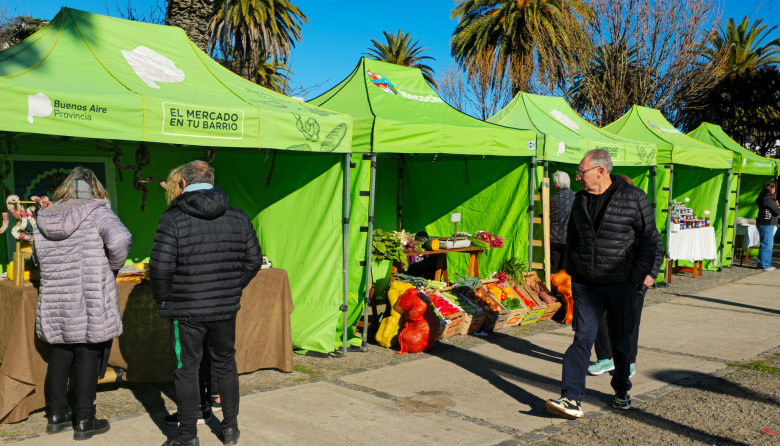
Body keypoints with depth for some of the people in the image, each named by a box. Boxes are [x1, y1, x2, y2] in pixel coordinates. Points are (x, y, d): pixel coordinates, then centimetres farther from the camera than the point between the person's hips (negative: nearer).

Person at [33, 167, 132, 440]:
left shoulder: (42, 222, 8)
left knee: (59, 360, 17)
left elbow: (40, 260, 14)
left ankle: (56, 416, 30)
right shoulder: (98, 214, -10)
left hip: (54, 307, 5)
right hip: (91, 308, -5)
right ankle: (84, 422, 14)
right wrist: (112, 266, -11)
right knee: (87, 361, 5)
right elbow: (119, 239, -27)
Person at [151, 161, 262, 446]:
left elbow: (160, 267, -15)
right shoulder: (238, 217, 1)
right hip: (226, 308, 4)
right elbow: (253, 260, 5)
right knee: (226, 364, 18)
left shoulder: (173, 218, -12)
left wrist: (163, 300, 1)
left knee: (187, 370, 8)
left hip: (187, 310, -4)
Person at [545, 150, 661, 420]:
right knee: (583, 338, -5)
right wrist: (571, 268, 13)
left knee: (620, 341, 11)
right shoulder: (580, 200, 7)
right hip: (585, 284, 3)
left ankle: (622, 392, 31)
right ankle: (571, 399, -9)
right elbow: (572, 236, 21)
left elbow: (650, 238, -1)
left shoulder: (634, 198, -7)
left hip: (620, 284, -3)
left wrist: (640, 273, -5)